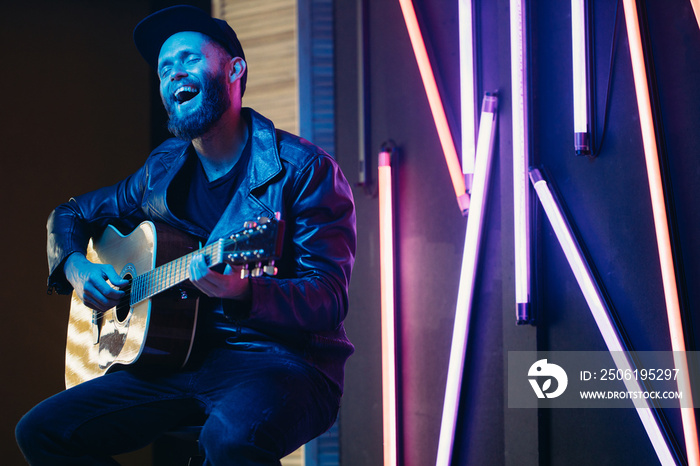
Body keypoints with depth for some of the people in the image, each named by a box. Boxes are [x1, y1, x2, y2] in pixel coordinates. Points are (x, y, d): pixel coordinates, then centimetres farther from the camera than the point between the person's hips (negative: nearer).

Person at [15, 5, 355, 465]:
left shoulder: (304, 170, -7)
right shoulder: (162, 171, 12)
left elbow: (330, 300, -15)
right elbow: (72, 215, 29)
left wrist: (243, 292, -34)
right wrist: (76, 268, 5)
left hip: (282, 361, -7)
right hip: (179, 359, 7)